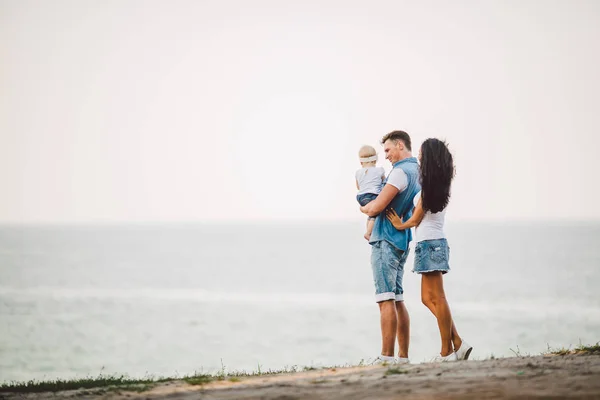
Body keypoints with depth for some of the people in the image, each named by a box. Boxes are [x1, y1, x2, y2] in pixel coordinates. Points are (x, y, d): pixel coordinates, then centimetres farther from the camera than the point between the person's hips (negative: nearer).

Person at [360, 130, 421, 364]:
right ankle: (403, 356, 11)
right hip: (401, 241, 10)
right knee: (397, 300, 11)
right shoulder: (416, 171, 15)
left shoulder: (400, 172, -15)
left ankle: (387, 356, -13)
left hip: (386, 242, -10)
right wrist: (373, 229, 20)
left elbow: (376, 207, -18)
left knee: (386, 300, -10)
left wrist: (363, 208, 3)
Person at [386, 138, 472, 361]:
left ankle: (447, 351, -5)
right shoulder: (442, 186, 12)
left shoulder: (429, 187, -12)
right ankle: (457, 343, 5)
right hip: (436, 242, 9)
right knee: (428, 298, 11)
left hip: (428, 244, -9)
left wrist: (400, 225, 12)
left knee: (437, 298, -7)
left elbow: (416, 219, -7)